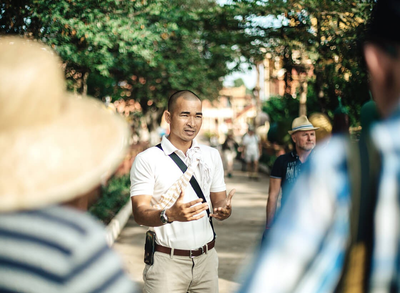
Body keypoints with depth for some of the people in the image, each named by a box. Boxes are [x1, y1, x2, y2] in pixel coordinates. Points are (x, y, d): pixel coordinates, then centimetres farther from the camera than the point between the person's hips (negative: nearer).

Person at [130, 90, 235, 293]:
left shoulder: (212, 156, 10)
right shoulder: (146, 160, -6)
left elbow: (219, 201, 12)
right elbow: (140, 213, -13)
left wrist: (224, 210, -12)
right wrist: (170, 215, -33)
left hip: (206, 259, 4)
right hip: (167, 262, -4)